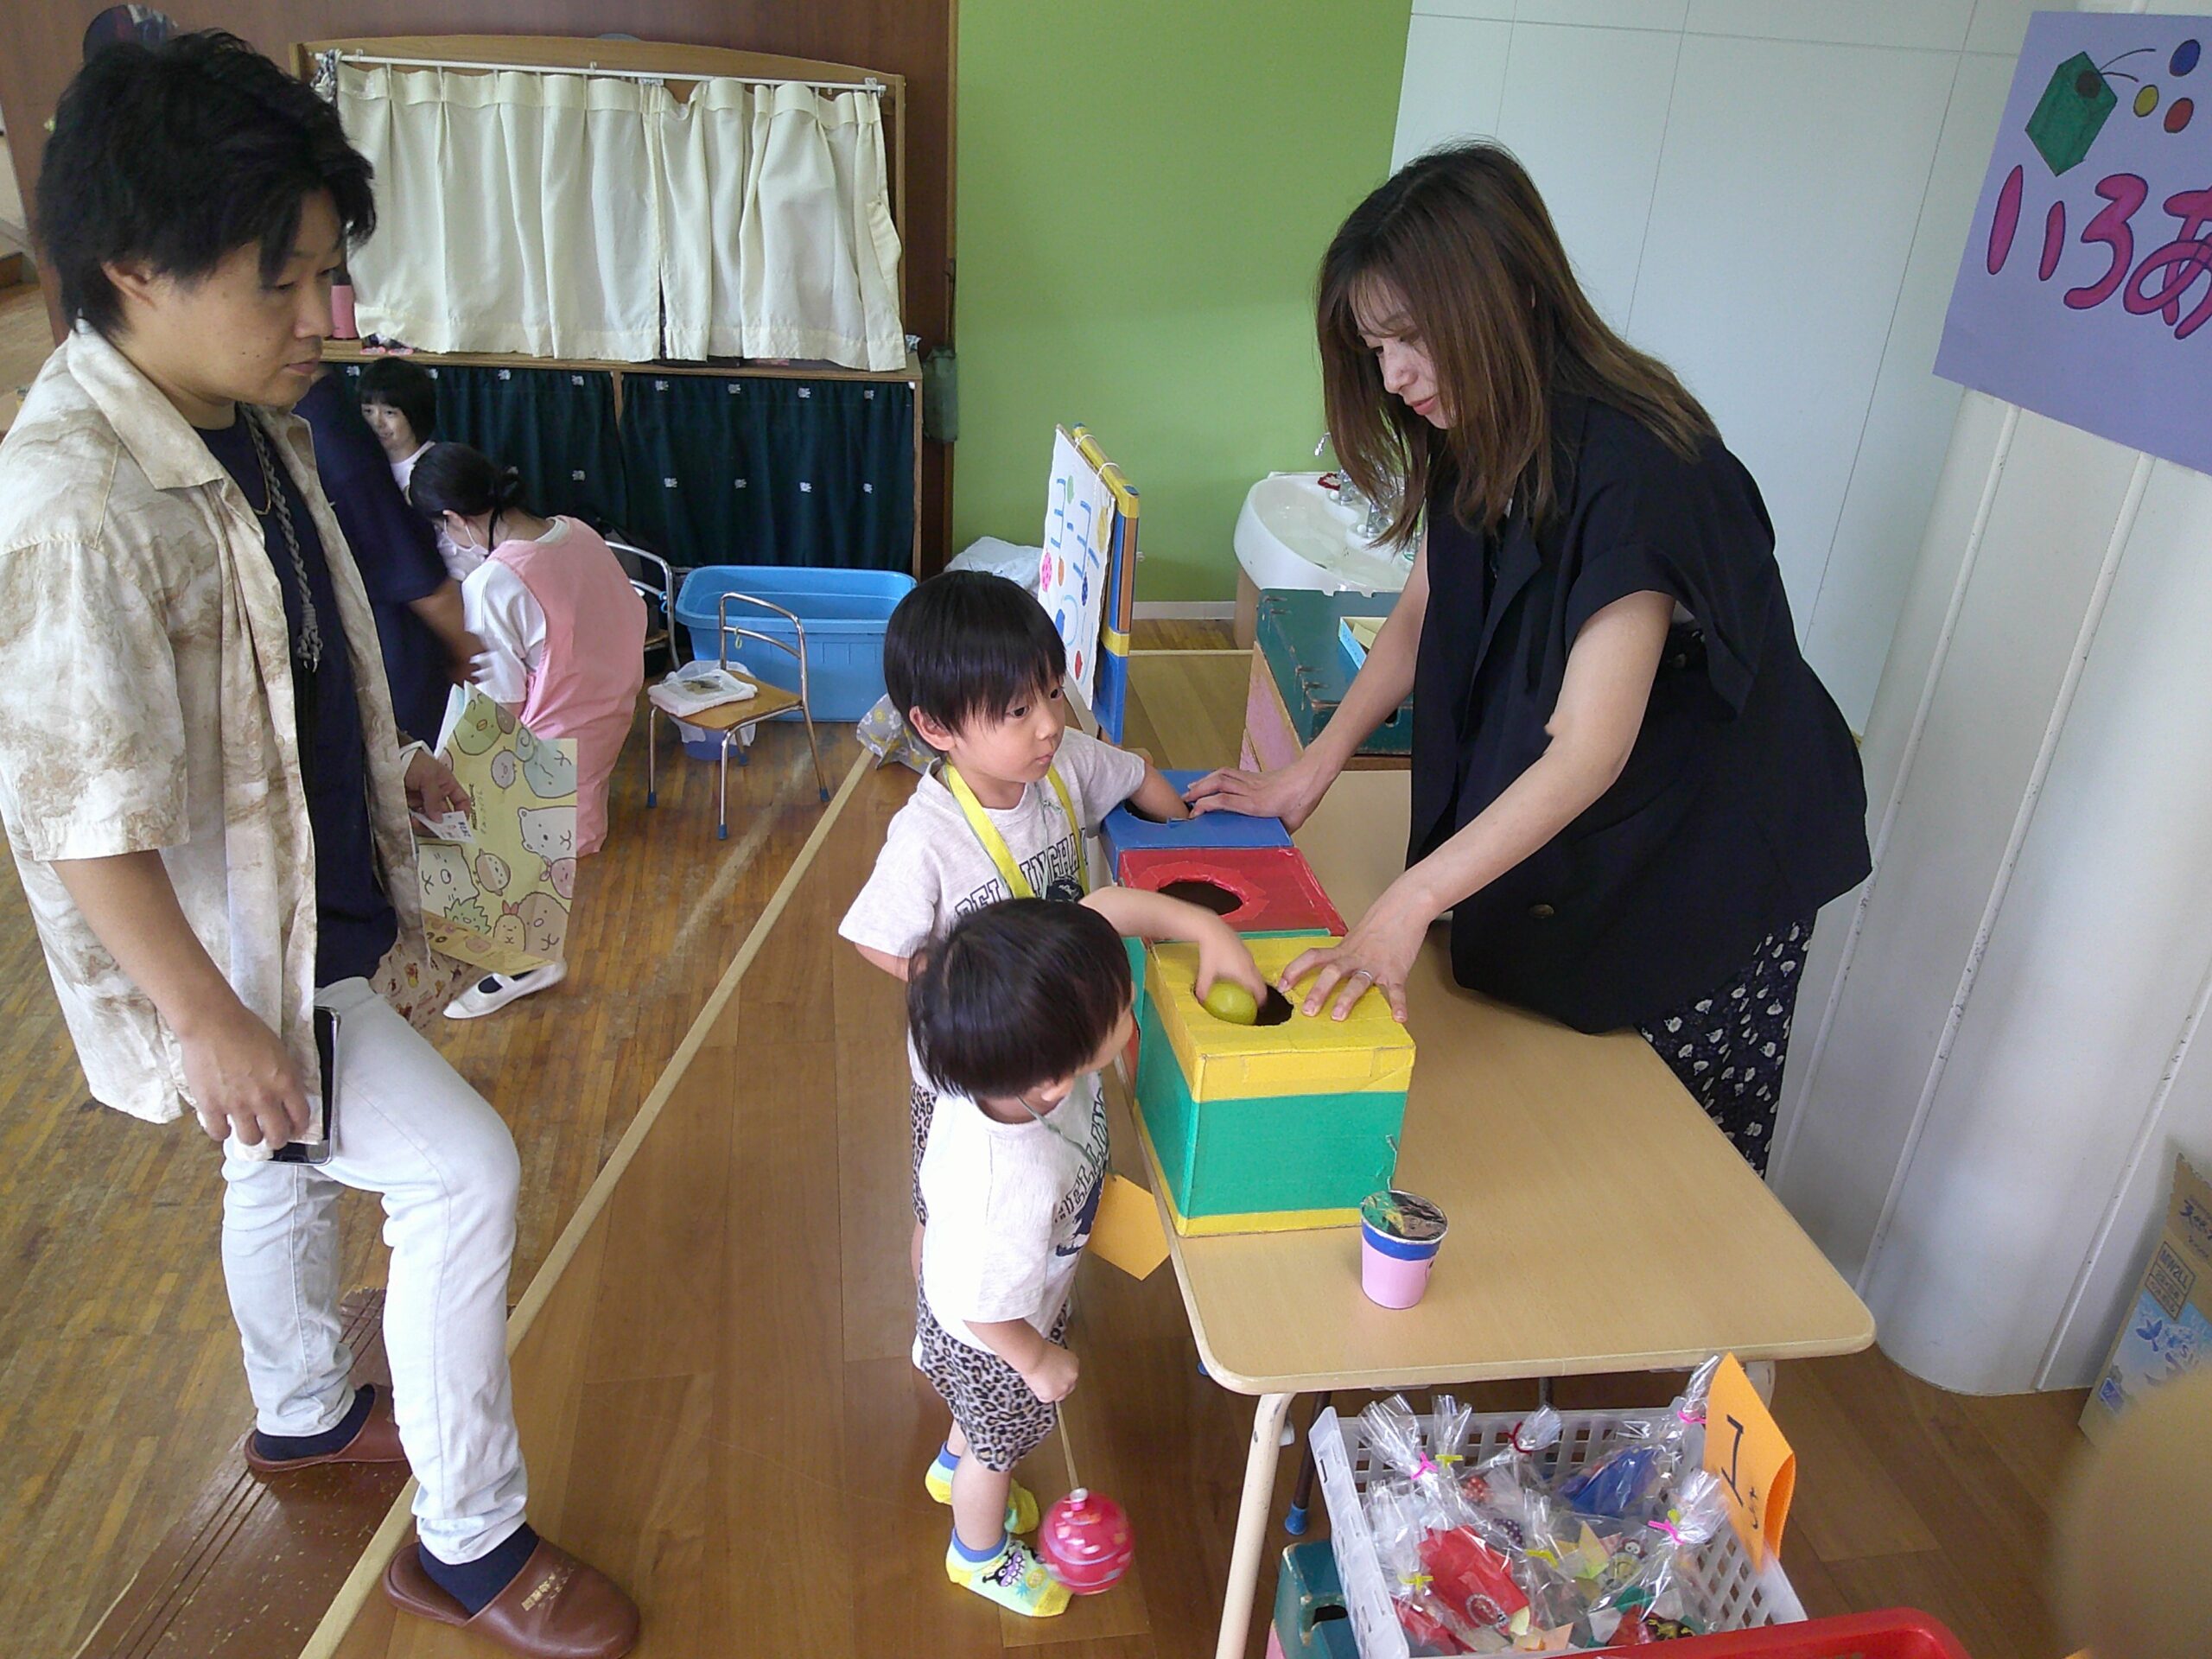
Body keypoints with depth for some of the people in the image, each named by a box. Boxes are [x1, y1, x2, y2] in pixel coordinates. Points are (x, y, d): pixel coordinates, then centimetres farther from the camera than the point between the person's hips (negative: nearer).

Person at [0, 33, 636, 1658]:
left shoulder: (247, 430, -1)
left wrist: (390, 771, 15)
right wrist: (207, 1022, -24)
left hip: (307, 899, 9)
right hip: (223, 954, -9)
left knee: (291, 1166, 26)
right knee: (464, 1172, -9)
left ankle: (304, 1413, 52)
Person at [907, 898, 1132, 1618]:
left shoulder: (1006, 1054, -35)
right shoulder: (1014, 1190, -50)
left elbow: (1108, 904, -23)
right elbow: (982, 1307, -30)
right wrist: (1038, 1360, -12)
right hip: (992, 1337, -6)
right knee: (998, 1445, 27)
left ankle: (954, 1466, 70)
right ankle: (980, 1556, 60)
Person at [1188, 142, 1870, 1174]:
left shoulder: (1633, 469, -31)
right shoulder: (1471, 437, -5)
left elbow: (1589, 750, -35)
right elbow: (1424, 615, 6)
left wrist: (1412, 901, -40)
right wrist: (1309, 775, -2)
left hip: (1708, 856, -7)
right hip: (1549, 835, 7)